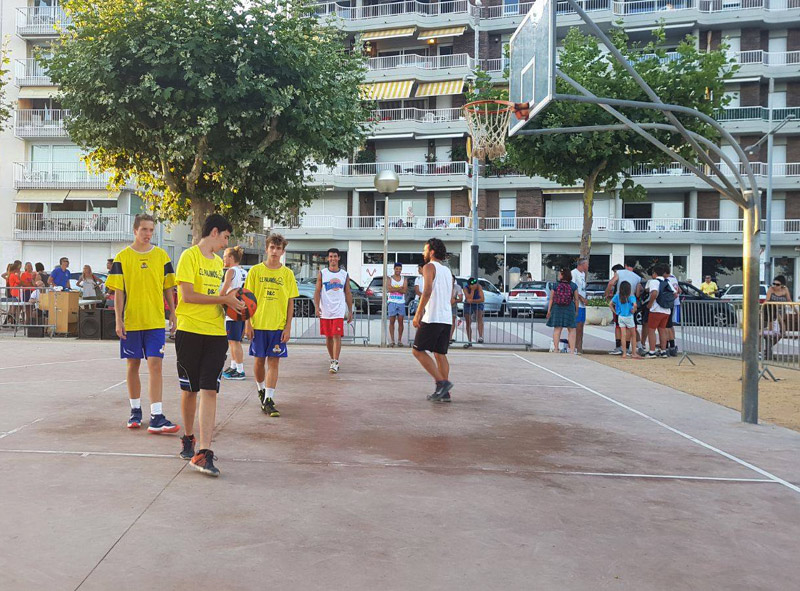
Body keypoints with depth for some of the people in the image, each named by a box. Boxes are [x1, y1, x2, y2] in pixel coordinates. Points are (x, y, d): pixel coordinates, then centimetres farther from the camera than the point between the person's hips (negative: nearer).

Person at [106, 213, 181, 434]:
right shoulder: (122, 257, 1)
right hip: (131, 322, 0)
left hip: (155, 321, 0)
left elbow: (168, 288, 11)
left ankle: (156, 418, -9)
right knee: (133, 365, 10)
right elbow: (118, 291, 0)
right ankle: (135, 411, 25)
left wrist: (172, 314, 6)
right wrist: (118, 320, -6)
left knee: (155, 366, -7)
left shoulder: (161, 256, 6)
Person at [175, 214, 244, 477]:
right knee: (189, 389, 8)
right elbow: (187, 295, -14)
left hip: (216, 334, 5)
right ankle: (188, 438, 31)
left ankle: (203, 452, -11)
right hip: (190, 331, -5)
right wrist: (224, 299, -11)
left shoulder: (218, 262, 19)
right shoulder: (190, 256, -5)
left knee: (209, 390, -6)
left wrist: (230, 302, 9)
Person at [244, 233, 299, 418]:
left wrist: (288, 327, -3)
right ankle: (261, 390, 33)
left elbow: (291, 303, 4)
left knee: (273, 362, -2)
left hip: (278, 326, 0)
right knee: (259, 360, 9)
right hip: (258, 324, 0)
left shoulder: (287, 273, 3)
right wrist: (248, 323, -3)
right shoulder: (256, 271, 1)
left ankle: (268, 400, 0)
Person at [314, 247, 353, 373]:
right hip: (325, 311, 1)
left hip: (339, 311, -1)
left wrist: (350, 311, 8)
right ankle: (332, 360, 24)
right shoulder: (322, 273, 5)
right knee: (328, 337, 10)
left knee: (337, 336, -10)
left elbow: (348, 294, 11)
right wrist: (316, 307, -12)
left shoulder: (344, 275, 7)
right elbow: (317, 291, 1)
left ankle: (335, 363, -11)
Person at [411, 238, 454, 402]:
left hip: (432, 318, -8)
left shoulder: (429, 267, -5)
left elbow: (427, 291, -19)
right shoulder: (447, 271, 20)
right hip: (446, 318, 8)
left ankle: (441, 382, -10)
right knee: (440, 354, 11)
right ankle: (444, 392, 8)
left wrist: (418, 313, -19)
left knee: (418, 350, -1)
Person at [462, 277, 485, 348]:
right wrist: (472, 290, -34)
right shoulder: (466, 288, -20)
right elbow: (469, 299, -31)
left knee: (479, 316, -31)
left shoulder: (479, 286, -21)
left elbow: (482, 299, -27)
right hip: (468, 305, 2)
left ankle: (480, 337, -42)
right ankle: (469, 342, 18)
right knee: (468, 323, 4)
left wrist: (472, 301, -32)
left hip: (478, 304, -2)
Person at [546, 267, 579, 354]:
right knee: (571, 330, 5)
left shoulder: (556, 285, -3)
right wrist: (576, 311, 8)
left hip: (557, 308, 1)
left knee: (557, 329, 5)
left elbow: (551, 299, -1)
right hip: (569, 309, -1)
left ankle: (556, 349, 5)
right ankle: (572, 349, 0)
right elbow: (576, 300, -2)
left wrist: (549, 310, 6)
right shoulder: (573, 286, -3)